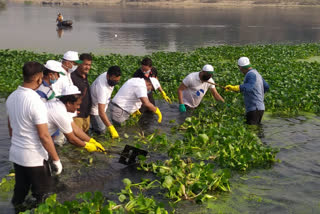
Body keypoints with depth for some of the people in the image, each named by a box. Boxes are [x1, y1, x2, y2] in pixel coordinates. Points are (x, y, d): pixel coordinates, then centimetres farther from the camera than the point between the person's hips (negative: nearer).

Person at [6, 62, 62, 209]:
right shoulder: (36, 102, -24)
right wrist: (56, 160, -13)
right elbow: (44, 136, -22)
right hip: (34, 158, -7)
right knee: (40, 194, 11)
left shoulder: (11, 97, -1)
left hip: (15, 153, 7)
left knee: (20, 191, 20)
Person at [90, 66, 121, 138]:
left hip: (104, 104, 8)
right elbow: (101, 112, -42)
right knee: (101, 130, -6)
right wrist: (111, 128, -44)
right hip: (95, 109, -8)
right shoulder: (102, 87, -42)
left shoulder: (110, 76, -18)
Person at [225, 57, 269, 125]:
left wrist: (234, 88, -45)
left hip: (254, 109, -10)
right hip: (259, 108, 10)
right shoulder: (256, 73, 17)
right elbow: (266, 87, 27)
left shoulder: (251, 74, -14)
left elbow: (249, 87, -34)